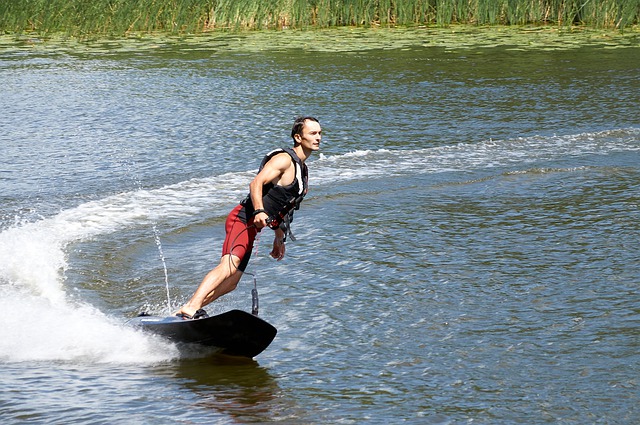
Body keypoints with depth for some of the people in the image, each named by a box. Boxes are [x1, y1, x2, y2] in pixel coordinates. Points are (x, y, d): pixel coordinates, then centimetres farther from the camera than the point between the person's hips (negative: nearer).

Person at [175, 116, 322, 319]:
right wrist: (258, 211, -36)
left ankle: (182, 313, 9)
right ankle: (190, 308, -46)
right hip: (243, 219, -10)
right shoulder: (284, 159, -8)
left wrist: (279, 238, 29)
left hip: (251, 226, 10)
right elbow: (256, 184, -21)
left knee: (230, 283, 6)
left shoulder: (301, 168, 21)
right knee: (228, 265, -30)